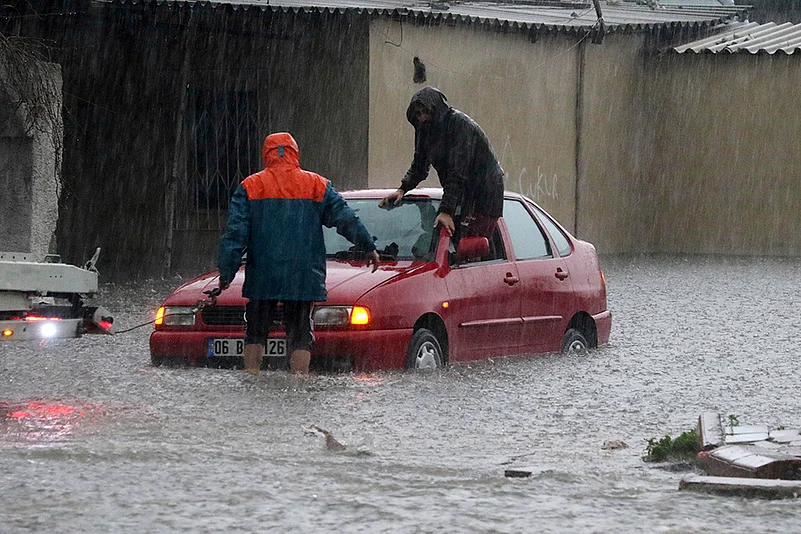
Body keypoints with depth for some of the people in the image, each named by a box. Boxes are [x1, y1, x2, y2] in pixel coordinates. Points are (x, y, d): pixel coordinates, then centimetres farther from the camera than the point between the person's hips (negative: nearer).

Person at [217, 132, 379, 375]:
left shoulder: (250, 187, 3)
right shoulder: (318, 186, 5)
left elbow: (235, 233, -1)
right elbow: (346, 219, 6)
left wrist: (226, 272, 0)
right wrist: (369, 248, 17)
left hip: (262, 279, -1)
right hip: (304, 279, 1)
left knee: (255, 333, 9)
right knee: (300, 336, 5)